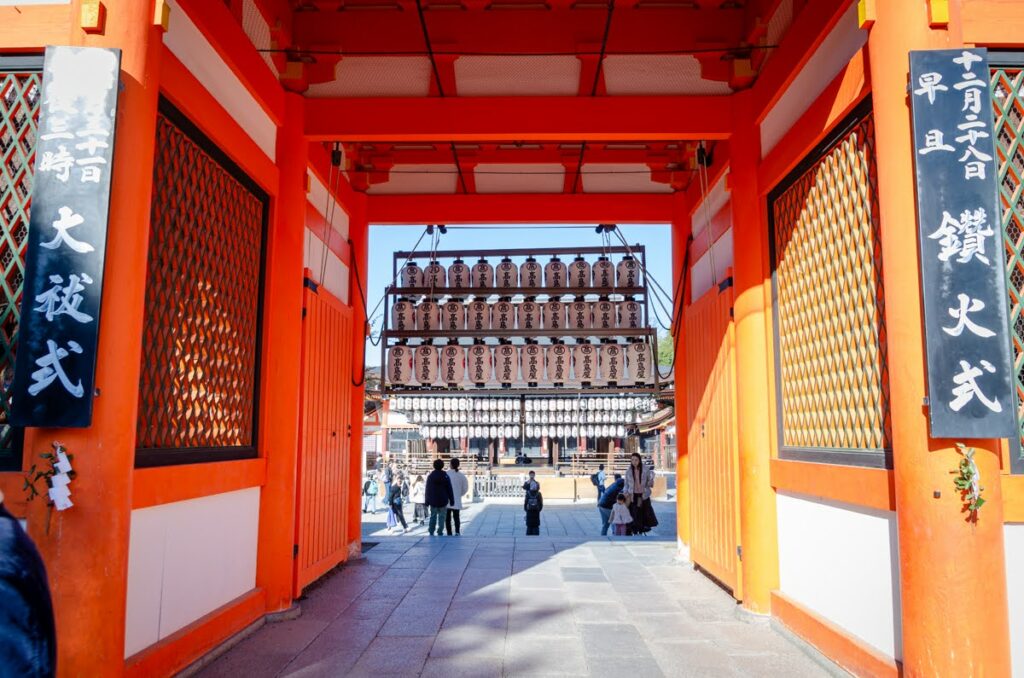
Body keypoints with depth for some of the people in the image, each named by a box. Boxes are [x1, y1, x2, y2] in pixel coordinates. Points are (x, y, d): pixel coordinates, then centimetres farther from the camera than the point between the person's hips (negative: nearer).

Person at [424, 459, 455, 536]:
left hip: (433, 501, 2)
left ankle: (431, 532, 8)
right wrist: (452, 500, 3)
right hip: (443, 501, -2)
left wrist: (427, 501, 9)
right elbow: (449, 489, -2)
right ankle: (440, 532, -2)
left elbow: (427, 490, 4)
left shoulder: (430, 476, 1)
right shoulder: (445, 476, -3)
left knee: (433, 516, 13)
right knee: (441, 517, 4)